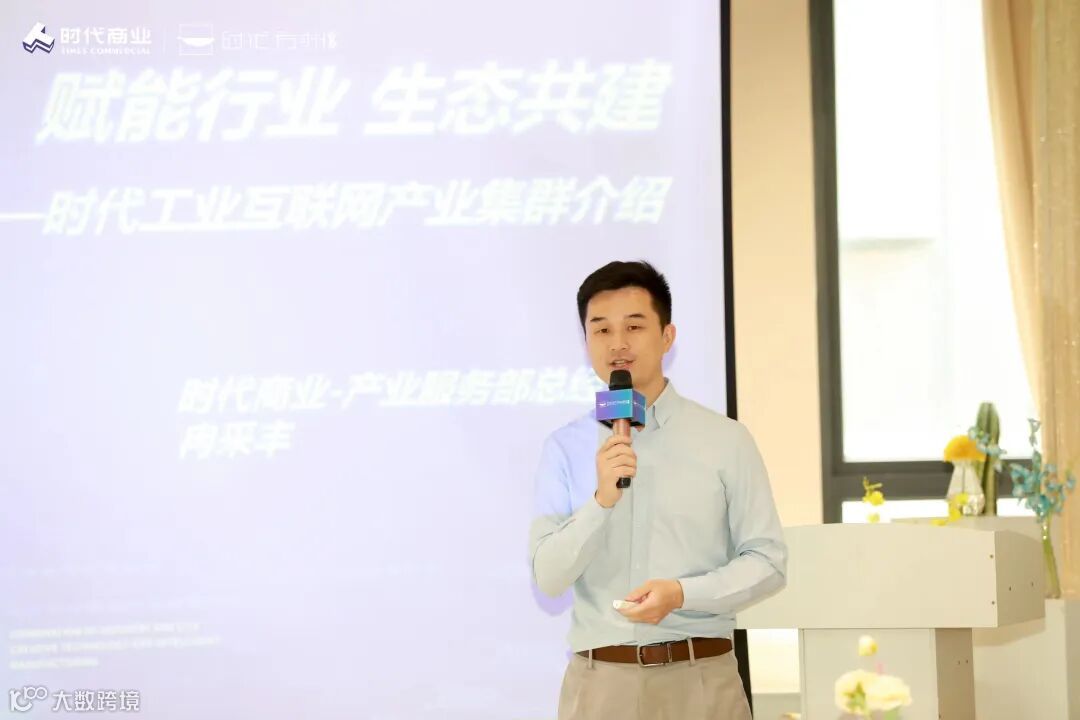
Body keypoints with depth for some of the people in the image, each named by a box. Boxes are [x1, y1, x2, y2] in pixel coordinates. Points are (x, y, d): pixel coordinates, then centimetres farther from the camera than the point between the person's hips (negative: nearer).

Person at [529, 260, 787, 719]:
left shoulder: (725, 440, 1)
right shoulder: (565, 448, 5)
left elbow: (767, 561, 1)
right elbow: (548, 577, -2)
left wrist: (682, 593, -13)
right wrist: (602, 500, -16)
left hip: (701, 680, -1)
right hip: (601, 683, 1)